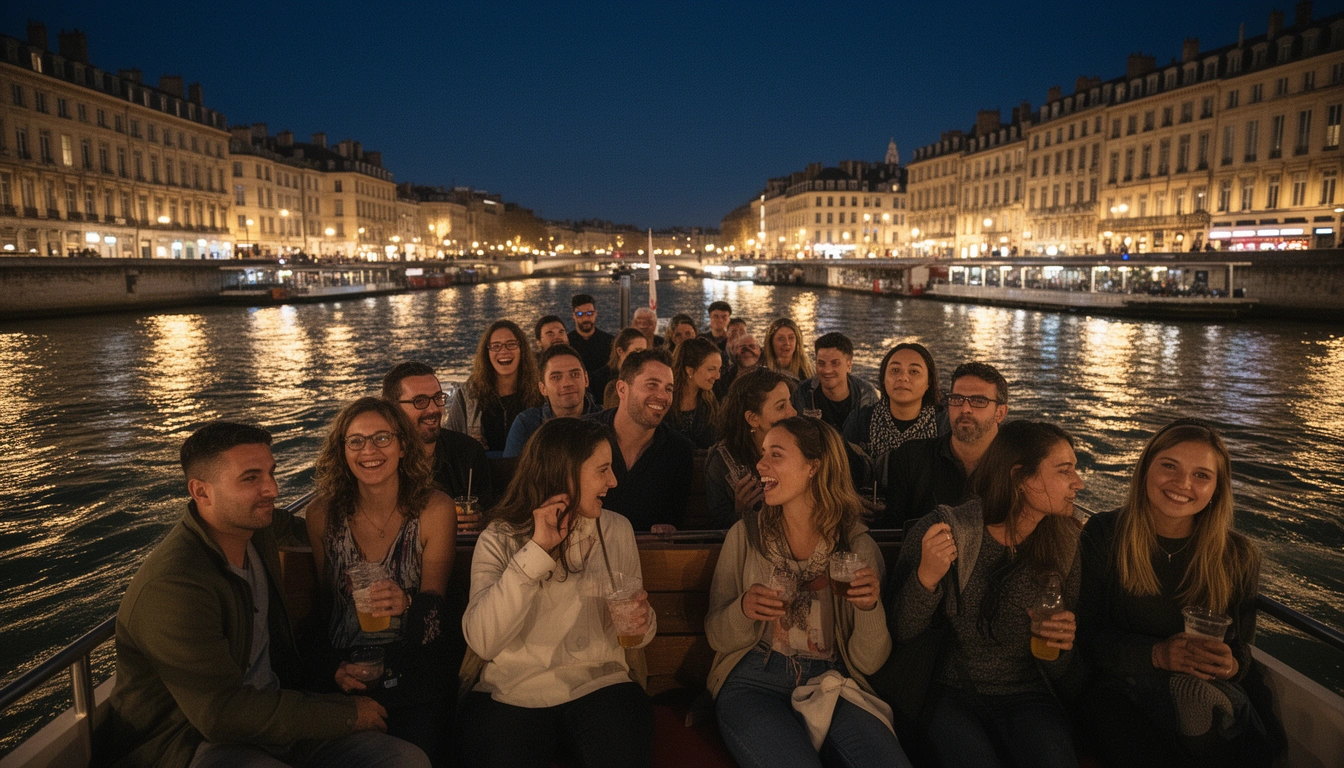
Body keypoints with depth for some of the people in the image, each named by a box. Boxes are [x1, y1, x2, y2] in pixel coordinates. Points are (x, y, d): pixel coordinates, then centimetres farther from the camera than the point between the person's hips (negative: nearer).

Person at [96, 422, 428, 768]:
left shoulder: (257, 529, 1)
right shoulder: (172, 586, -23)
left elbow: (289, 526, 29)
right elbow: (221, 714, -24)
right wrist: (346, 715, -19)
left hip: (270, 705, 8)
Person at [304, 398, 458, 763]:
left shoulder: (435, 510, -9)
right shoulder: (322, 514, -2)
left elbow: (435, 602, -5)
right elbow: (321, 599, 9)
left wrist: (407, 603, -27)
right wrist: (334, 665, -2)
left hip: (416, 668, -2)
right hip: (347, 671, 2)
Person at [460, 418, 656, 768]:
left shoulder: (617, 529, 5)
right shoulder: (500, 538, -4)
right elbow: (481, 641, -18)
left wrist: (642, 624, -10)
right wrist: (536, 551, -23)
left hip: (599, 684, 2)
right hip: (510, 694, -1)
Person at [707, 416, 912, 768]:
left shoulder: (857, 544, 0)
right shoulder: (745, 534, 0)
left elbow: (867, 662, 2)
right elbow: (716, 637, 4)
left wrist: (871, 608, -18)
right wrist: (743, 610, -17)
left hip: (831, 685, 1)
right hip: (754, 682, -1)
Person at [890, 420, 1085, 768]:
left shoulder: (1064, 543, 0)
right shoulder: (942, 531, -11)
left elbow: (1056, 671, 10)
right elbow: (901, 632, -10)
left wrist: (1062, 644, -13)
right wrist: (926, 578, -27)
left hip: (1027, 696, 3)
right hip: (952, 694, -2)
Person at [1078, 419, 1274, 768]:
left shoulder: (1239, 556, 6)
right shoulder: (1103, 535, -2)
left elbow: (1243, 650, 12)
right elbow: (1086, 633, -2)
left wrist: (1231, 666, -13)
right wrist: (1156, 655, -18)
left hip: (1215, 691, 2)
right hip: (1124, 692, -2)